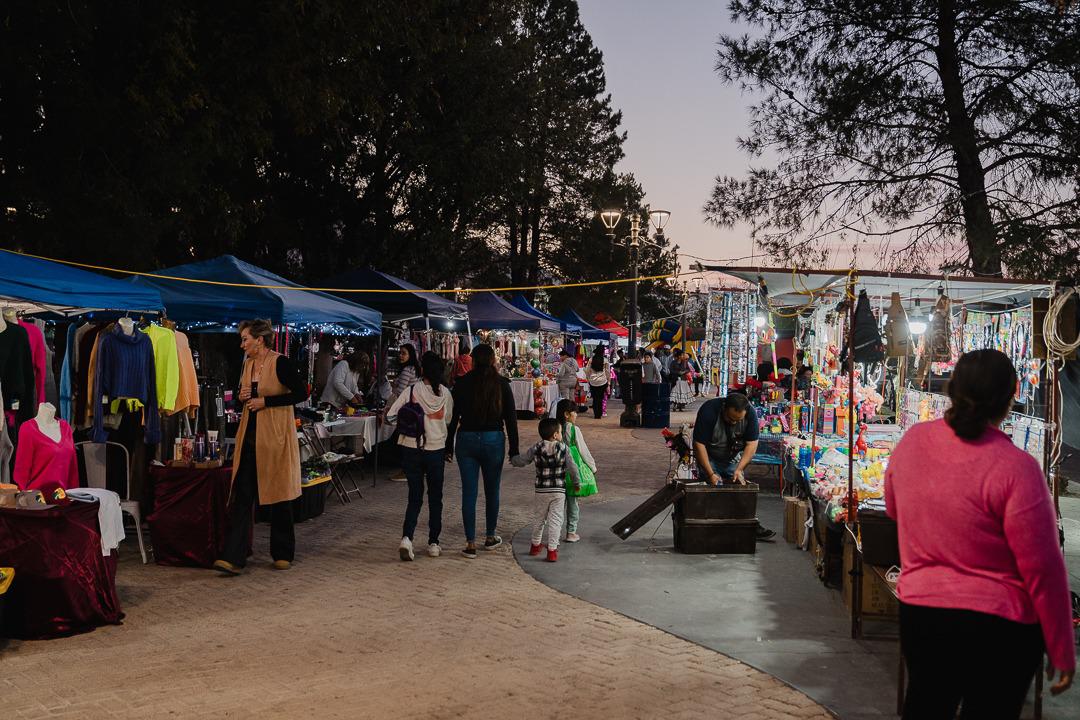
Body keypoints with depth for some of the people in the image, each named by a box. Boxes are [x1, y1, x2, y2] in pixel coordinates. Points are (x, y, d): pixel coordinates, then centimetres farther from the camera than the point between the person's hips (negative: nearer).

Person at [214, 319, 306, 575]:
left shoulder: (280, 363, -11)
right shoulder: (248, 364, 11)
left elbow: (302, 393, -15)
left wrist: (265, 402, -15)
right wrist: (242, 397, 1)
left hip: (276, 436, -6)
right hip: (249, 436, 6)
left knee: (279, 496, 6)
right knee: (241, 496, -2)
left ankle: (282, 554, 21)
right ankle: (233, 557, -5)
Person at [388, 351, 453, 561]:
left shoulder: (411, 391, -11)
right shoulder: (445, 393, -6)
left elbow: (390, 416, -9)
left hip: (412, 450, -1)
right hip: (436, 449, 1)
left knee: (415, 497, 8)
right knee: (435, 498, 14)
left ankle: (406, 538, -11)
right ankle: (433, 544, 16)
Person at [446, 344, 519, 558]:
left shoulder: (462, 383, -2)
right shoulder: (501, 384, -2)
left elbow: (453, 416, -1)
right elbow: (511, 418, -2)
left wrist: (449, 445, 7)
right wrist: (514, 448, 4)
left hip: (466, 440, 0)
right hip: (493, 440, 0)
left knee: (469, 492, 4)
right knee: (492, 491, 16)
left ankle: (470, 544, 4)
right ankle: (490, 537, 28)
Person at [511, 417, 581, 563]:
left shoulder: (536, 449, -3)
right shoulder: (563, 449, -7)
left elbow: (520, 461, 1)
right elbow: (572, 468, -5)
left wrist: (512, 458, 24)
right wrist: (577, 483, 10)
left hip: (541, 490, 3)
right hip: (559, 491, -2)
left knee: (540, 518, 19)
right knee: (555, 519, 2)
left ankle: (536, 545, 33)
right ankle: (552, 550, -1)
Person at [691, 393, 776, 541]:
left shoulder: (750, 414, -20)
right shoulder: (708, 411, -30)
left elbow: (752, 444, -16)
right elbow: (699, 444, -27)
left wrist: (739, 469, -26)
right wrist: (711, 474, -30)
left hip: (733, 459, 3)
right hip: (709, 458, -3)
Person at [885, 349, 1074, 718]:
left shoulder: (912, 441, -7)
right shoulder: (1014, 468, -23)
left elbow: (894, 509, 13)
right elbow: (1044, 571, -17)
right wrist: (1062, 651, -7)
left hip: (919, 611, 5)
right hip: (997, 627, -4)